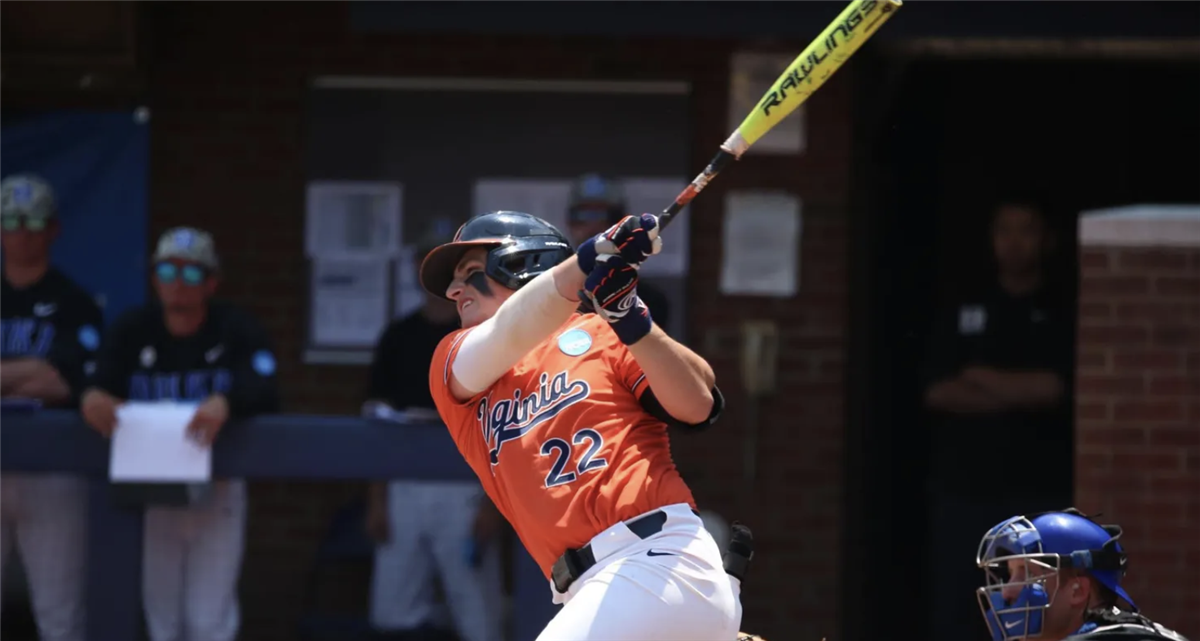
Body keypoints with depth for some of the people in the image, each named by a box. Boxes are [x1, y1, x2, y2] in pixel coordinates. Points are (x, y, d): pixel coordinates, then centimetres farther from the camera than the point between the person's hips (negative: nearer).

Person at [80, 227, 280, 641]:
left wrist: (226, 403, -46)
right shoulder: (132, 331, 0)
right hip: (151, 491, 2)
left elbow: (265, 391, -22)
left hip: (216, 491, -2)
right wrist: (94, 400, -40)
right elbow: (100, 388, -13)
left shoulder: (237, 330, -5)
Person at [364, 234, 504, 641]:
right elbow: (379, 422, 11)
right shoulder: (398, 338, 10)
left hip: (464, 488, -4)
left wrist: (494, 501, -11)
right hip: (405, 487, 4)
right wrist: (377, 499, 4)